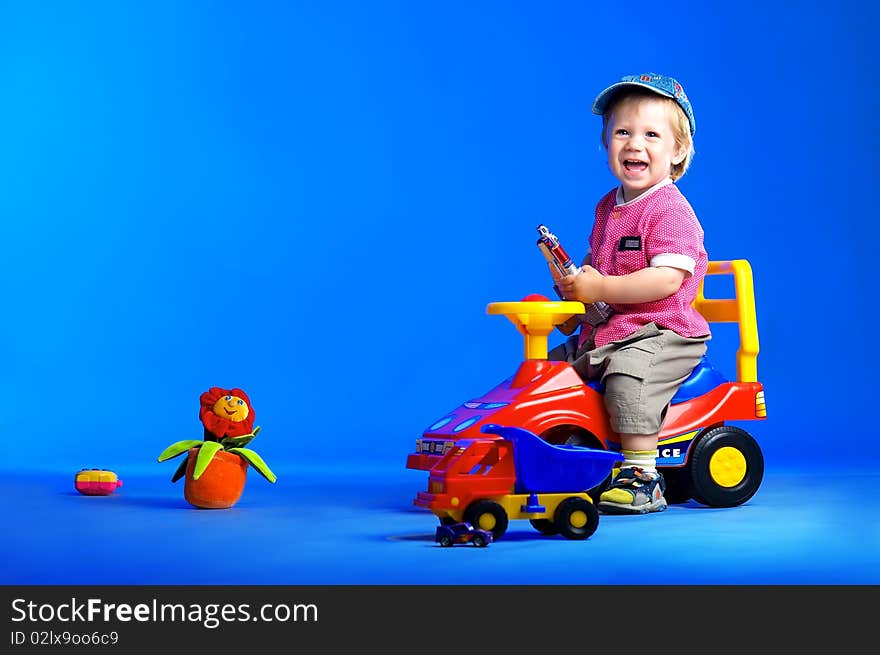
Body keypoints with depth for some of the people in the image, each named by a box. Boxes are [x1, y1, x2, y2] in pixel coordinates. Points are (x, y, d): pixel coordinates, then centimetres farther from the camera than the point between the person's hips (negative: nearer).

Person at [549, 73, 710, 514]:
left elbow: (667, 279, -26)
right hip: (603, 331, 9)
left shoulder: (670, 209, -14)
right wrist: (576, 279, 3)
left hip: (662, 333, -9)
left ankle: (641, 476, -25)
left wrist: (599, 289, -25)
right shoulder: (609, 205, 12)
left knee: (627, 376, -34)